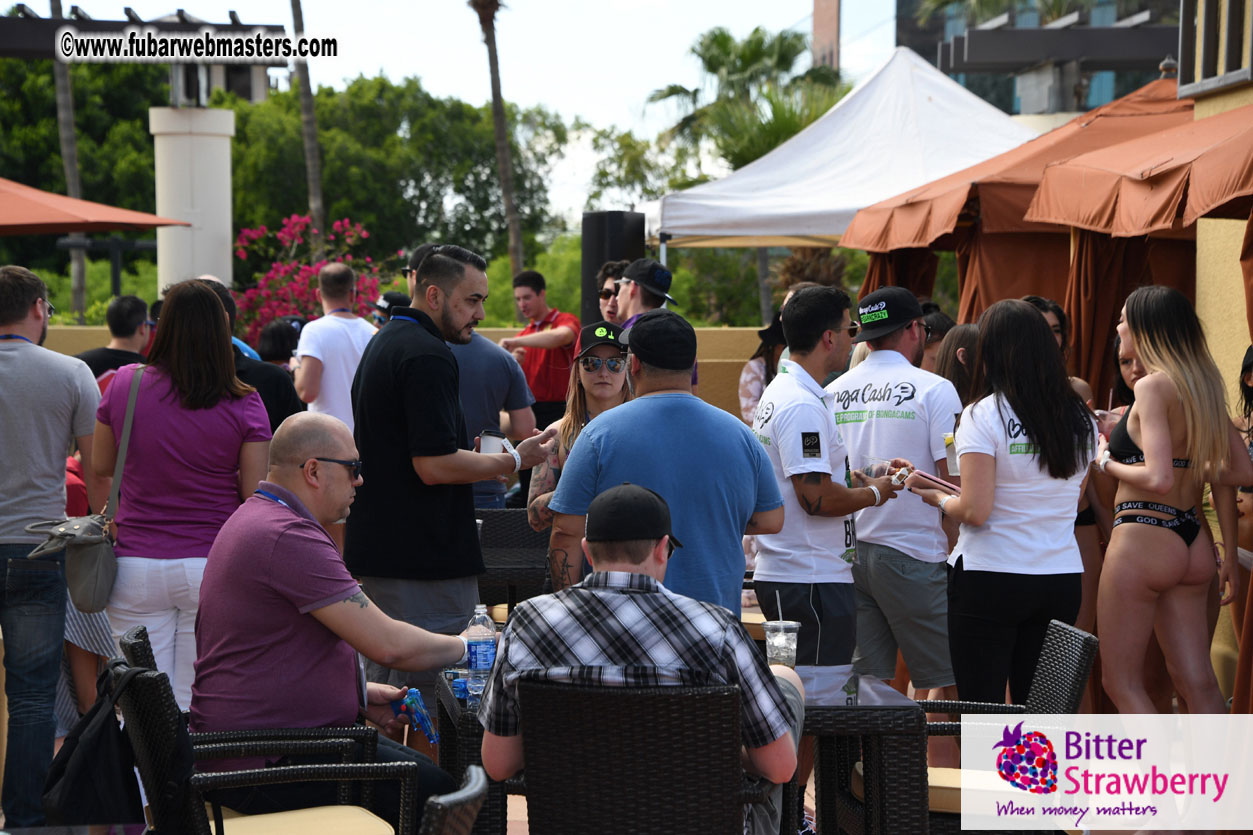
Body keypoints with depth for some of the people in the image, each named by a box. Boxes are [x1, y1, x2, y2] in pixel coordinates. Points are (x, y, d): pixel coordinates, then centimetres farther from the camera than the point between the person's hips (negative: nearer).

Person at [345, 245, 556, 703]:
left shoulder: (382, 343, 17)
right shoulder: (427, 356, -17)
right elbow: (435, 466, -22)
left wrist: (475, 456, 23)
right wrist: (515, 460, -11)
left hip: (373, 556, 10)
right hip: (425, 561, -10)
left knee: (379, 692, 16)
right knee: (427, 702, -5)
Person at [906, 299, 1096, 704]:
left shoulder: (983, 416, -9)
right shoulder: (1080, 419, 8)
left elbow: (975, 511, -15)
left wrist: (939, 498, 5)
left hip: (989, 579, -5)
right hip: (1063, 577, 5)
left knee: (982, 711, 0)